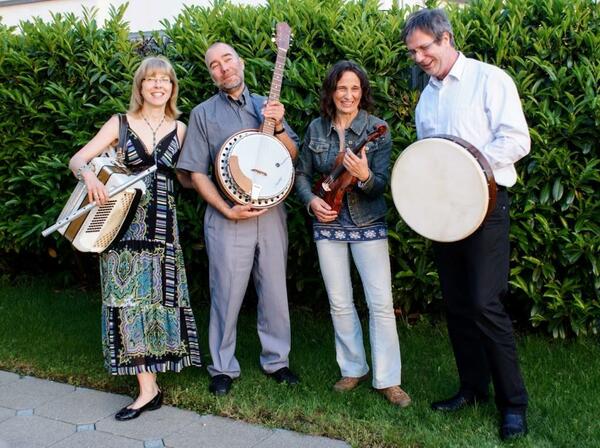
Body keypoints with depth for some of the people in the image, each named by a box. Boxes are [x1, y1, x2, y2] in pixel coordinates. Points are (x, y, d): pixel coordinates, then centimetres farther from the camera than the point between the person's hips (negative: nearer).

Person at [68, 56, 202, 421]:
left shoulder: (180, 129, 9)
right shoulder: (120, 123, 4)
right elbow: (77, 160, 0)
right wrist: (89, 175, -21)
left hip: (162, 226, 1)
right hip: (122, 222, -1)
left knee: (159, 296, 1)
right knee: (130, 299, -3)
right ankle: (148, 388, 5)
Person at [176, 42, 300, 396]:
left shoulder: (266, 106, 11)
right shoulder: (203, 113, 3)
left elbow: (293, 157, 8)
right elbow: (197, 172, -1)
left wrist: (278, 127, -10)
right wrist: (227, 210, -11)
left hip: (271, 212, 3)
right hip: (227, 217, -3)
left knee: (275, 291, 10)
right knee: (227, 294, 2)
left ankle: (277, 359, 25)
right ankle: (223, 368, 17)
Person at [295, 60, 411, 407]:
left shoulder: (377, 128, -7)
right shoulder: (316, 129, 2)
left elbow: (382, 184, -12)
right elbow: (302, 174, 11)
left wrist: (364, 176, -34)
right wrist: (311, 201, -8)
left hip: (368, 223, -3)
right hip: (328, 223, 3)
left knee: (381, 303, -6)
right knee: (340, 303, 8)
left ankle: (388, 380, 4)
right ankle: (353, 369, 24)